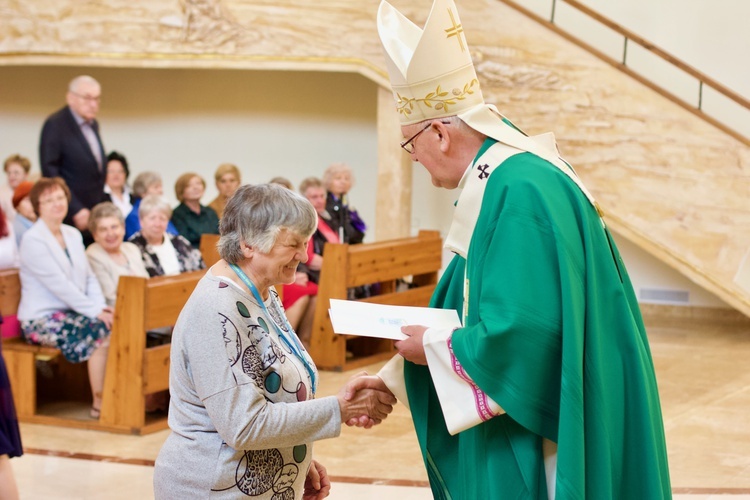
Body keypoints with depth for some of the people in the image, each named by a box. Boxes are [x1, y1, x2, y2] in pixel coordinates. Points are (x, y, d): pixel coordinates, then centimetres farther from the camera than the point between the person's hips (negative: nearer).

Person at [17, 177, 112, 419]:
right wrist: (94, 311, -21)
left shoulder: (73, 235, 14)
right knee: (101, 331, -27)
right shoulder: (33, 240, -10)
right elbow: (59, 284, -18)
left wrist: (101, 306, -7)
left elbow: (90, 277, 11)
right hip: (42, 319, -7)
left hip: (73, 311, 7)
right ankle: (99, 403, -17)